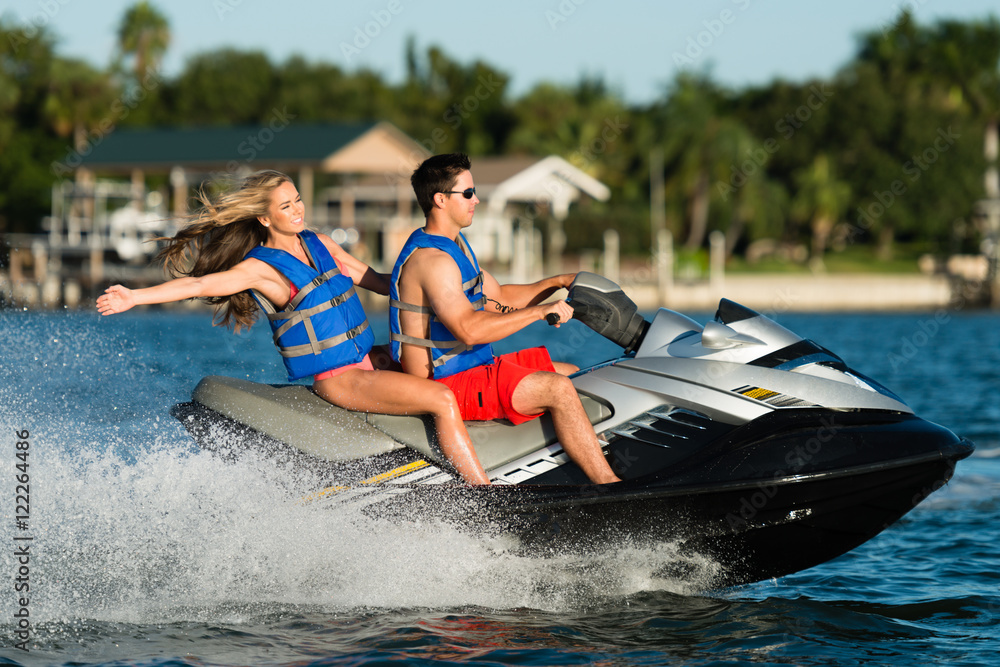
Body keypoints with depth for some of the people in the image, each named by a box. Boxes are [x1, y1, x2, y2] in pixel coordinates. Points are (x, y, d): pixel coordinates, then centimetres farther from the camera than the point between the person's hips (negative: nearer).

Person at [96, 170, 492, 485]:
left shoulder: (319, 244, 11)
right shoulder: (262, 267, -11)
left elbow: (375, 280, 20)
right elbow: (199, 284, -20)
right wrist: (132, 298, -31)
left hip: (367, 360, 9)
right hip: (337, 378, -9)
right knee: (442, 400, -22)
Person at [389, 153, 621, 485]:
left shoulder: (454, 245, 14)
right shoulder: (432, 259, -21)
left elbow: (498, 300, 22)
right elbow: (469, 329, -33)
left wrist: (558, 282, 11)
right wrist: (540, 311, -29)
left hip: (475, 367, 12)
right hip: (446, 385, -12)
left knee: (575, 373, 13)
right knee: (558, 388, -23)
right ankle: (609, 484, -20)